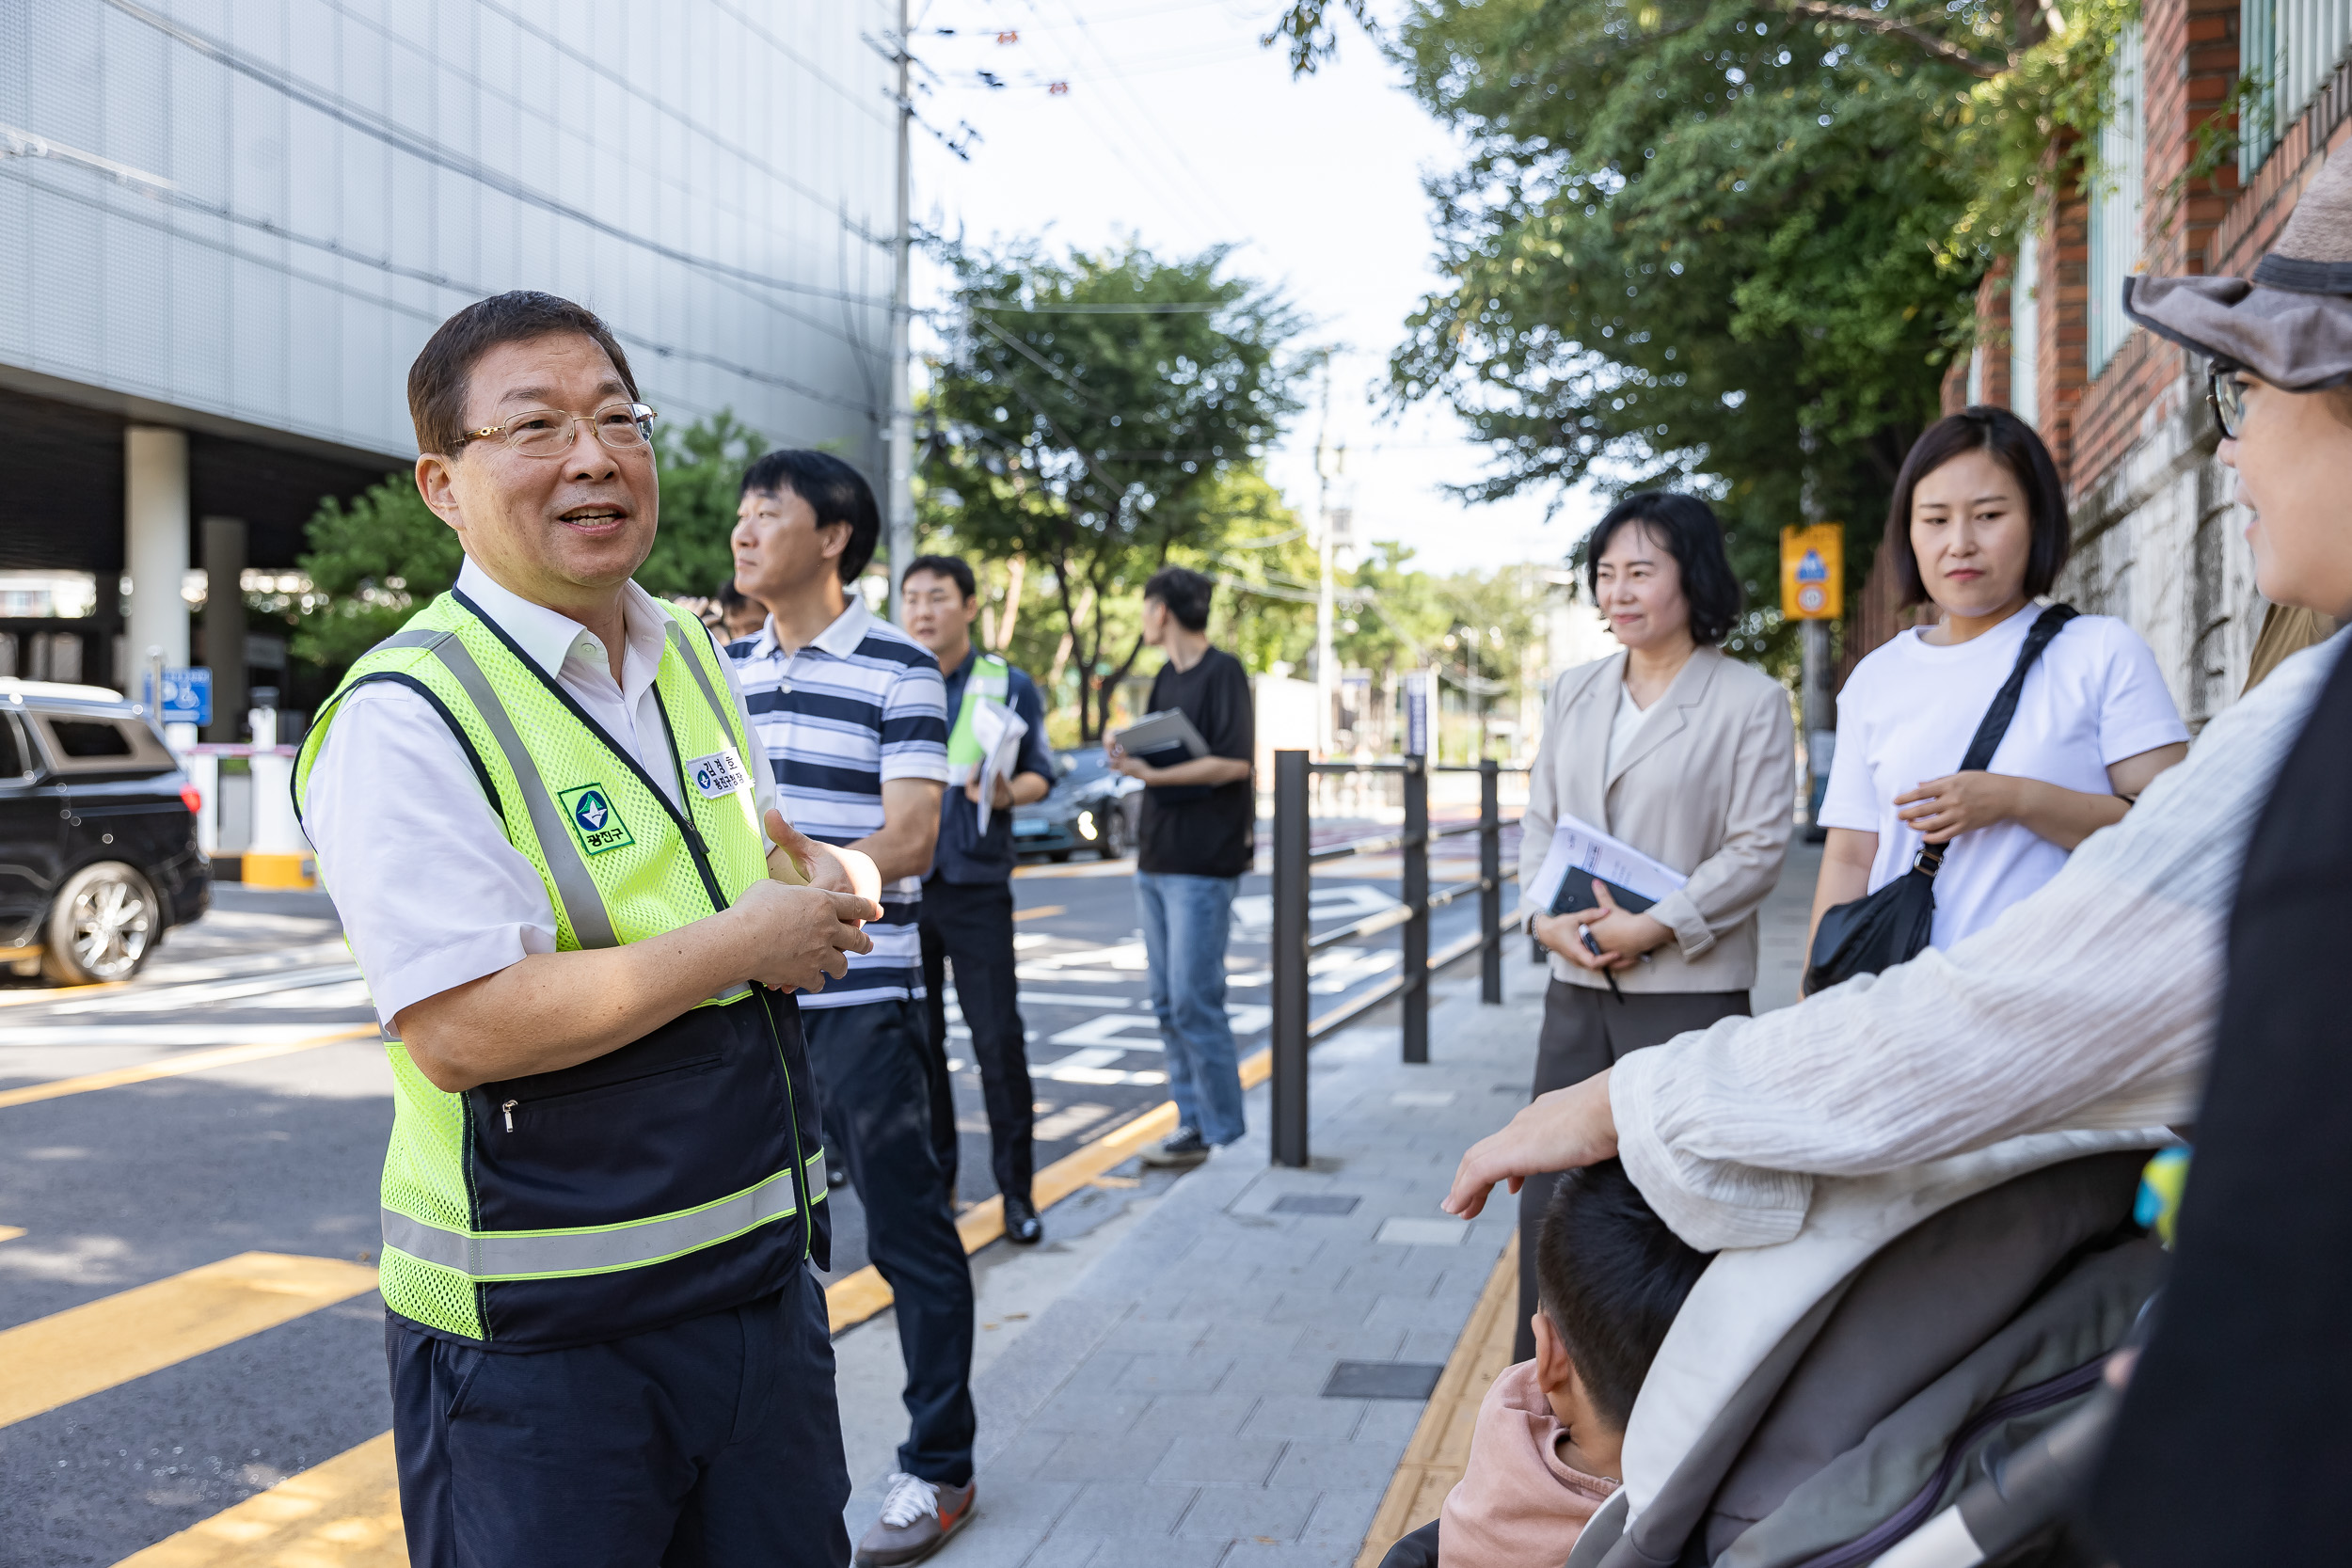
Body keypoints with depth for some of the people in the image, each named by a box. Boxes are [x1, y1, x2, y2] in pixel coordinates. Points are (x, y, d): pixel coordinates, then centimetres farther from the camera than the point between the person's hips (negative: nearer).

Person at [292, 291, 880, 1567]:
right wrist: (746, 943, -19)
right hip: (538, 1336, -7)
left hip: (763, 1271, 7)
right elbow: (460, 1030, -26)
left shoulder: (692, 656, 8)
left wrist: (816, 880, -1)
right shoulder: (405, 718, -17)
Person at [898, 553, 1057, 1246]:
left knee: (998, 1037, -4)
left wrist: (1006, 793, -16)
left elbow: (1039, 773, 5)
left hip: (976, 883, -2)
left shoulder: (1010, 687, 4)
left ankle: (1015, 1186, 7)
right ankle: (931, 1179, 21)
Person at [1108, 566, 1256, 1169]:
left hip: (1203, 863, -8)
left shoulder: (1223, 672, -9)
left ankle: (1223, 1134, 1)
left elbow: (1233, 762, -17)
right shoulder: (1166, 677, 16)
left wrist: (1151, 775, -21)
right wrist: (1129, 755, -4)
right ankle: (1192, 1120, 18)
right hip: (1156, 859, 9)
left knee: (1195, 1002, -8)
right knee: (1169, 1003, 10)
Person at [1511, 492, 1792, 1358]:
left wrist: (1653, 926, -17)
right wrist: (1545, 916, -5)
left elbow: (1759, 846, -9)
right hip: (1576, 987, 5)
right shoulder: (1574, 691, 13)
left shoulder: (1751, 700, -4)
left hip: (1690, 990, -5)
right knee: (1552, 1196, 9)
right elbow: (1539, 817, 13)